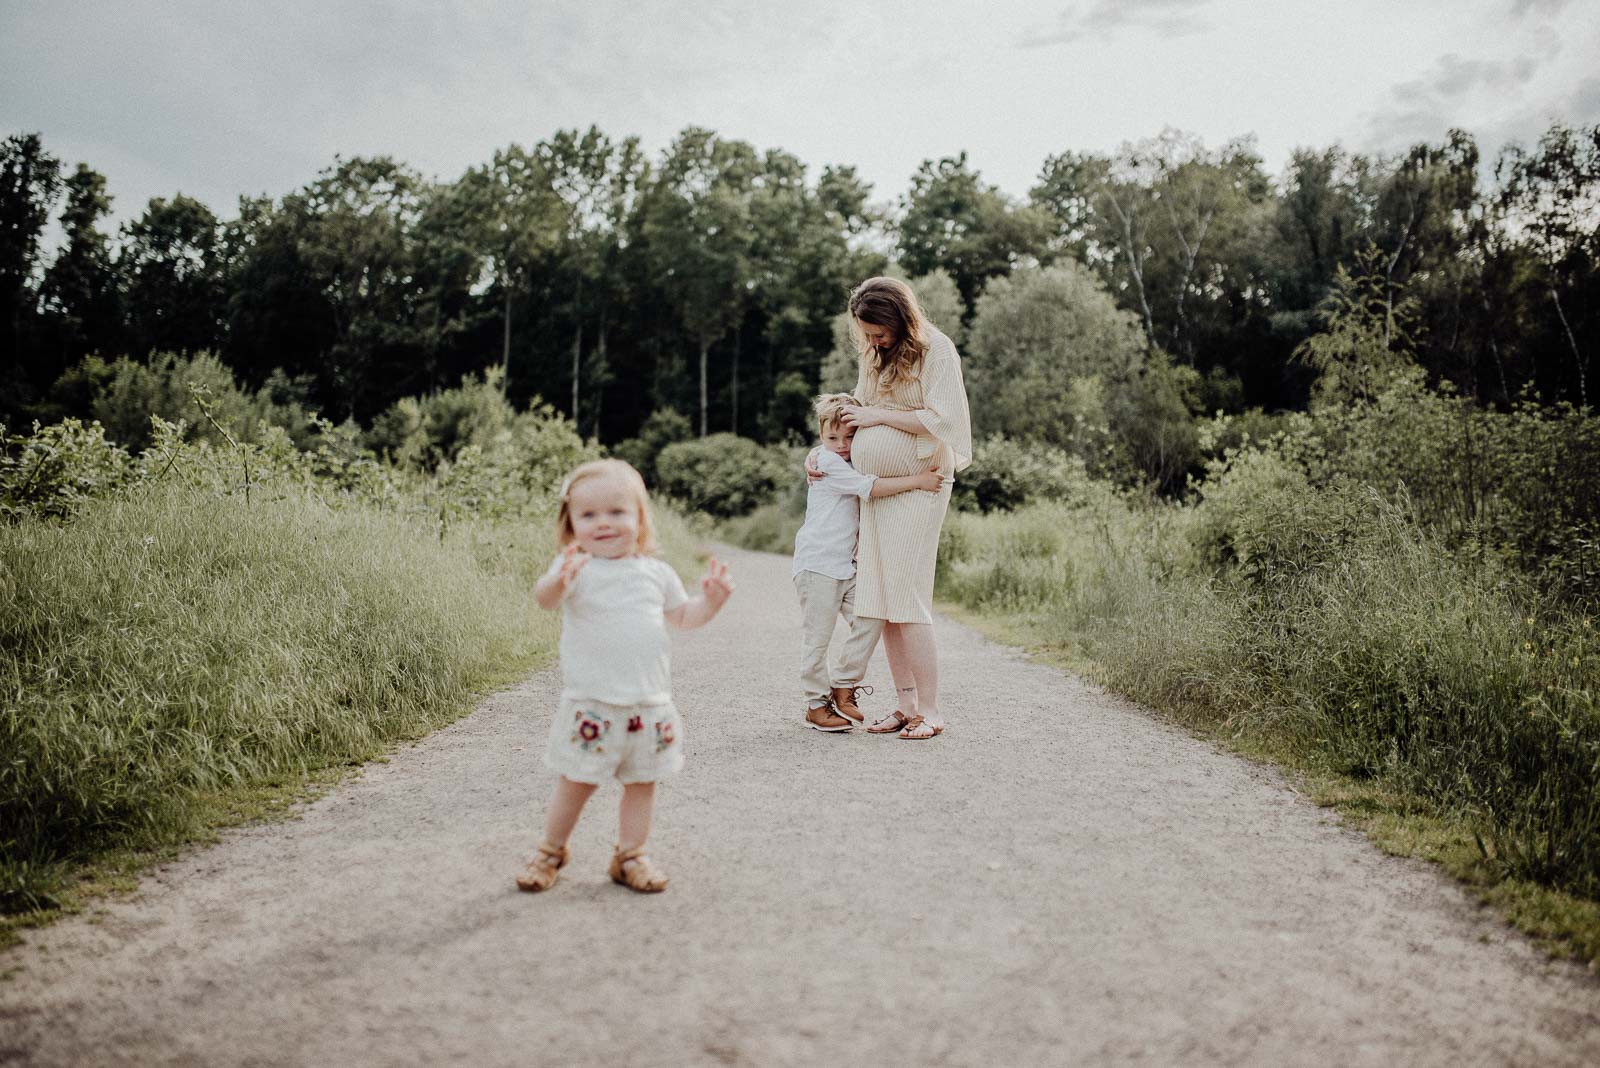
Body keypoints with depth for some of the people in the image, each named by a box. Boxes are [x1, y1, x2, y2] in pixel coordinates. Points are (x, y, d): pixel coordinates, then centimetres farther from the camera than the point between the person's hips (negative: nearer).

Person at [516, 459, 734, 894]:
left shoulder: (655, 572, 8)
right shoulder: (576, 566, -6)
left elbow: (683, 617, 20)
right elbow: (544, 597, -26)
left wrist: (711, 599, 1)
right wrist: (556, 583, -50)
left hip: (649, 703, 4)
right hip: (591, 703, -4)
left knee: (642, 781, 11)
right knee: (577, 782, 6)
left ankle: (630, 856, 27)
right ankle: (551, 851, 27)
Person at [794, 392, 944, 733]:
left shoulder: (854, 465, 17)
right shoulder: (826, 463, -11)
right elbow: (870, 488, -21)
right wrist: (917, 480, -22)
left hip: (846, 565, 8)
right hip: (817, 563, -8)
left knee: (870, 622, -1)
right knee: (817, 638, -2)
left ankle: (843, 686, 13)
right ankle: (817, 704, 9)